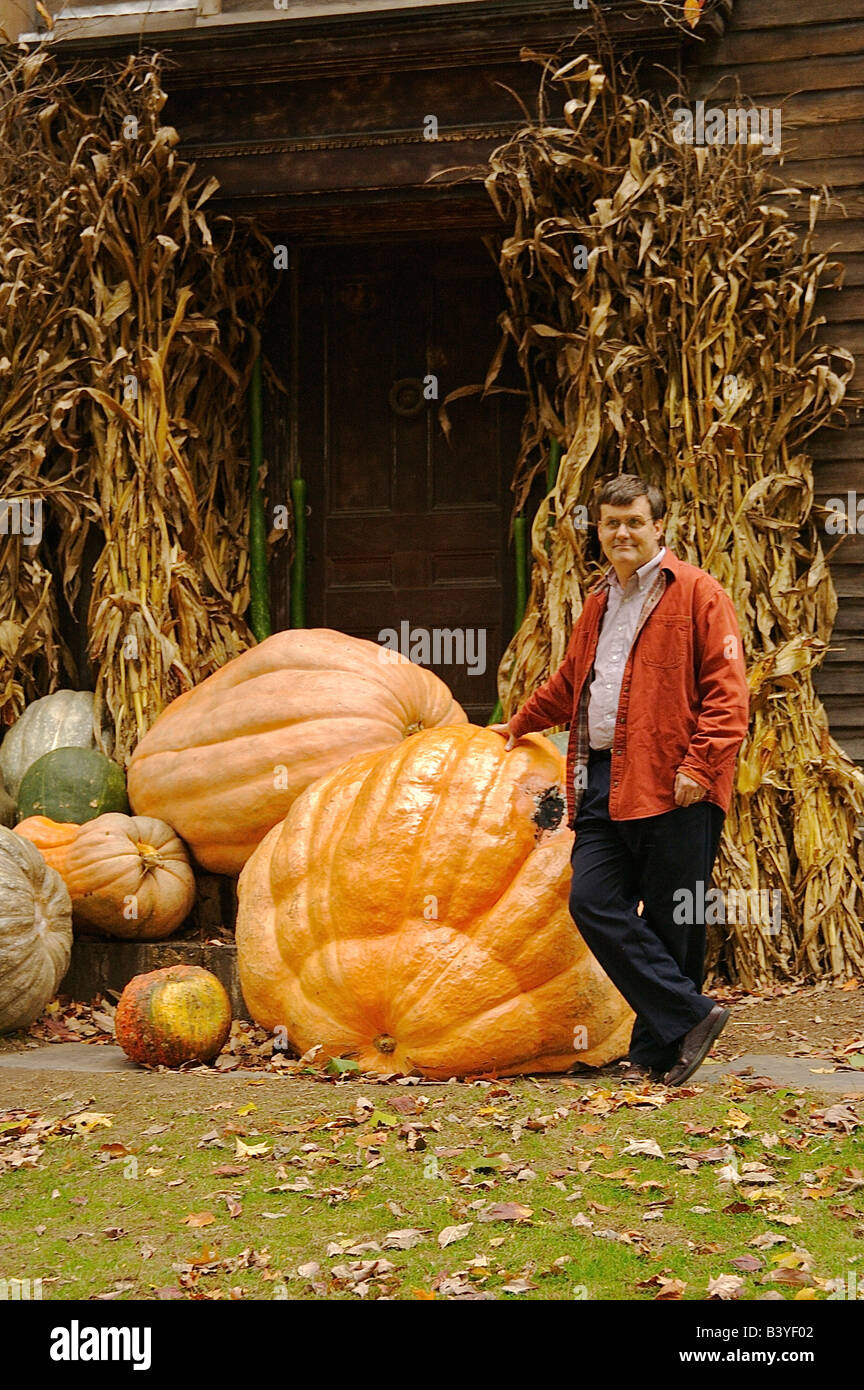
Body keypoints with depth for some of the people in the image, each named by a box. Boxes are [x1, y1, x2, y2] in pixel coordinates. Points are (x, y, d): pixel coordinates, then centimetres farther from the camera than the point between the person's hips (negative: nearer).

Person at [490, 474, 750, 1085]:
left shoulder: (697, 594, -1)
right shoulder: (599, 604, 21)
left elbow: (726, 690, -8)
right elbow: (569, 683, 38)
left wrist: (699, 764, -16)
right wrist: (520, 725, 49)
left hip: (674, 787, -7)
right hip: (605, 781, 7)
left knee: (671, 923, -2)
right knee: (594, 903, -6)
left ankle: (656, 1049, 8)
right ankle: (691, 1017, -2)